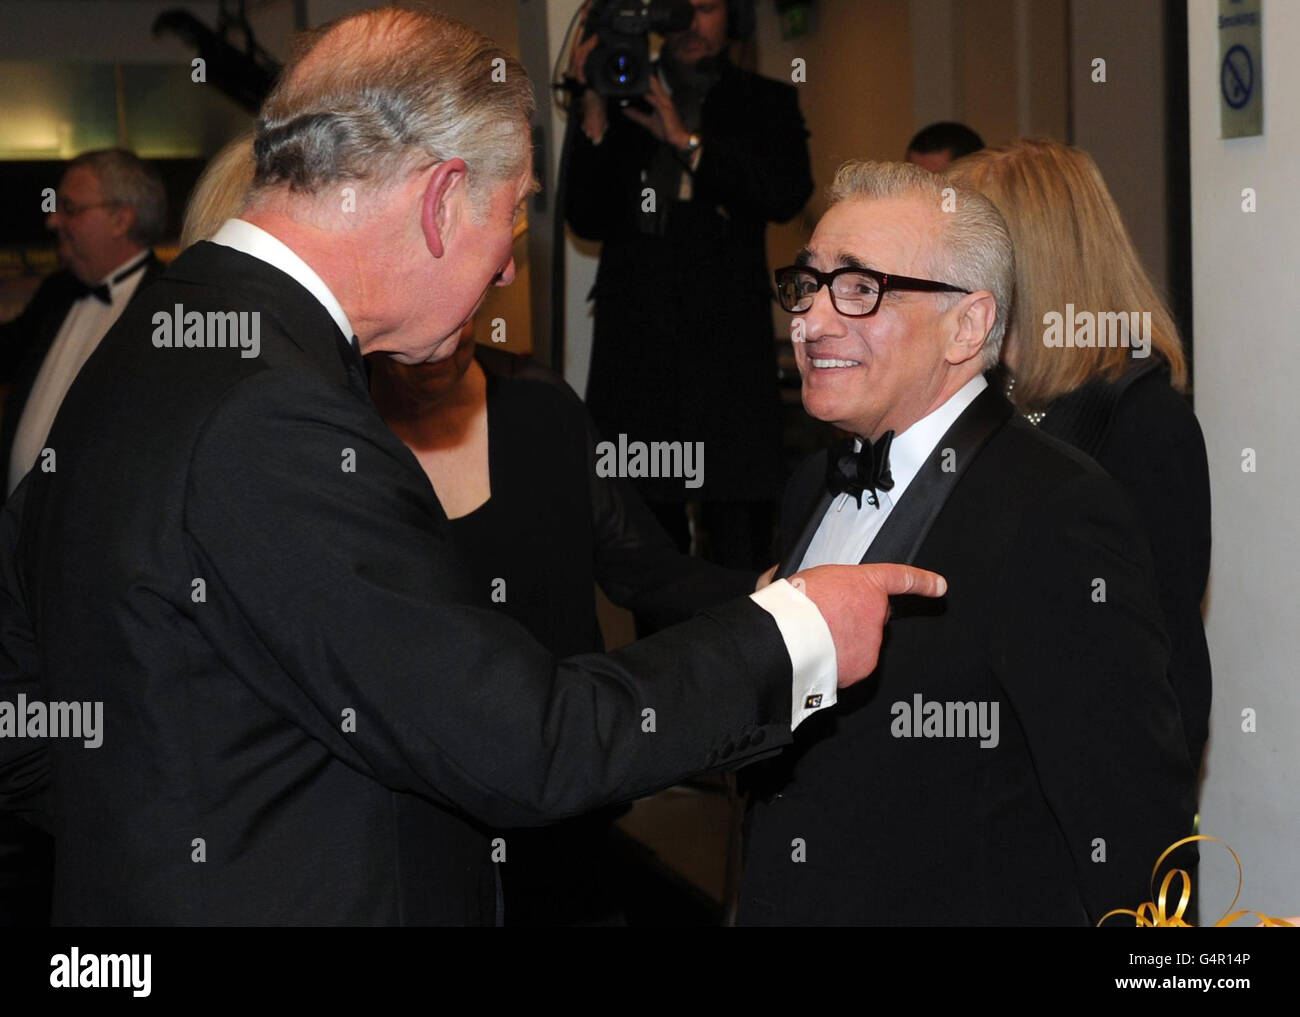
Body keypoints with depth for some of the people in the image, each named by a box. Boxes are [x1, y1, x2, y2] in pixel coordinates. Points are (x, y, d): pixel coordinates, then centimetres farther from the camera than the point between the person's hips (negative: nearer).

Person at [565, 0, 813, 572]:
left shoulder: (765, 103, 13)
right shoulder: (621, 97, 14)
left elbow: (787, 196, -5)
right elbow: (588, 220, 6)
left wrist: (686, 139, -10)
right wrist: (594, 117, -5)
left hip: (729, 342, -1)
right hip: (635, 344, 1)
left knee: (741, 540, -7)